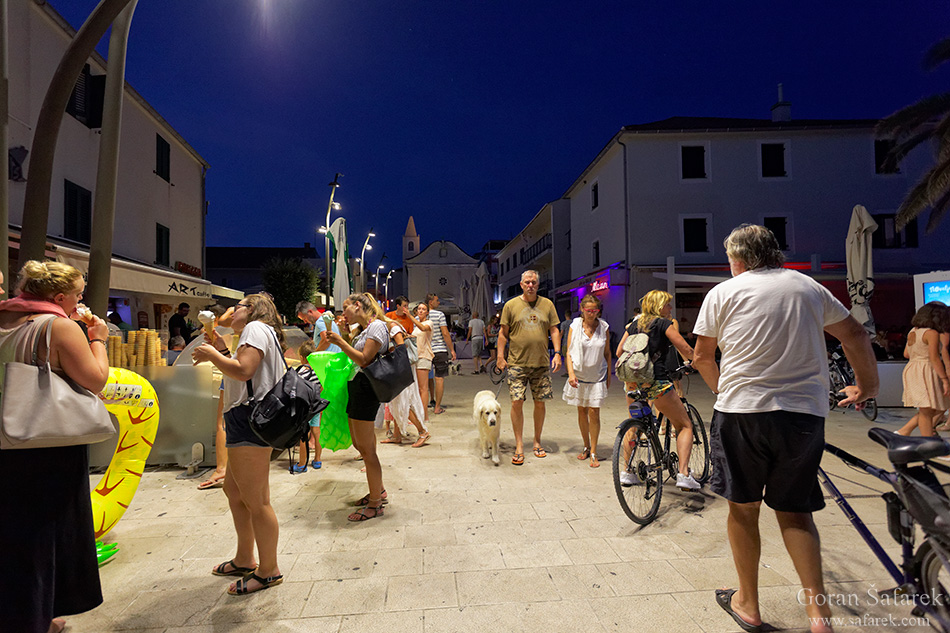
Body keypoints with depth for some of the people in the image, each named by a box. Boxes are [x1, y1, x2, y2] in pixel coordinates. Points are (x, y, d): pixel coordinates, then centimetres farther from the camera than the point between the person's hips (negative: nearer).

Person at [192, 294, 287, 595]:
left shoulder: (256, 328, -8)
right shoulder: (257, 332, 25)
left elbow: (243, 371, -22)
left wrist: (210, 354, -8)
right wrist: (222, 350, 16)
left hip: (250, 417, -12)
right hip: (245, 421, 12)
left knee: (255, 501, -3)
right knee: (233, 489, 23)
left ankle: (268, 571, 11)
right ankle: (244, 560, 37)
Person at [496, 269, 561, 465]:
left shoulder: (547, 304, 8)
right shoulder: (511, 305, 3)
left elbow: (554, 330, 10)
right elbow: (503, 333, 5)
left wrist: (557, 353, 0)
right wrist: (500, 357, 0)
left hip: (541, 363, 2)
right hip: (517, 363, -2)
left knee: (540, 403, 8)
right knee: (517, 402, -5)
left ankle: (537, 441, 24)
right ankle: (519, 445, 7)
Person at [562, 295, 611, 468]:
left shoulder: (604, 327, -1)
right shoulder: (575, 326, -4)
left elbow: (607, 353, 7)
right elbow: (569, 352, -4)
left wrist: (609, 375, 8)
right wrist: (571, 373, -15)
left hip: (597, 376, 0)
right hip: (579, 375, 1)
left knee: (594, 413, -4)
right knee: (581, 411, 9)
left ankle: (593, 452, 8)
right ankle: (586, 447, 27)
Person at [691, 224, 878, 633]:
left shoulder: (723, 292, 2)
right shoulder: (808, 286, 11)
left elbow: (702, 358, 6)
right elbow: (855, 334, 19)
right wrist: (867, 385, 33)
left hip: (742, 412, -3)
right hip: (805, 414, 3)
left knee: (743, 508, 13)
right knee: (795, 511, 18)